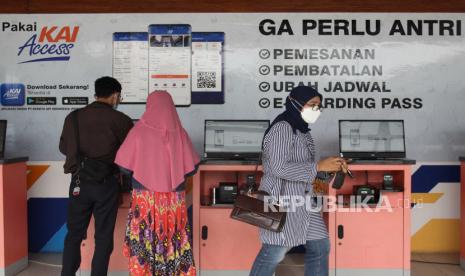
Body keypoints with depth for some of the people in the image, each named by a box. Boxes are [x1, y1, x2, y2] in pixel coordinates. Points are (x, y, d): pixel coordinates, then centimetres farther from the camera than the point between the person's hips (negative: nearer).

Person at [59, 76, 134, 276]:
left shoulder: (73, 117, 2)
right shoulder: (120, 120, -8)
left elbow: (63, 147, 13)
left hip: (79, 182, 3)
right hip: (106, 184, -3)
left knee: (74, 233, 16)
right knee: (103, 237, 8)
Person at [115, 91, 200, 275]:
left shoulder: (140, 131, -8)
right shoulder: (179, 133, -3)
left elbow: (124, 167, -2)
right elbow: (192, 169, 2)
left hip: (145, 198, -1)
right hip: (174, 200, 2)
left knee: (144, 243, 8)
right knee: (174, 243, 10)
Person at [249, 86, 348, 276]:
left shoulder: (302, 131, 13)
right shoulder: (281, 128, -16)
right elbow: (280, 168, -25)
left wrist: (329, 168, 1)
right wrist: (319, 166, -22)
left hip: (303, 200, 9)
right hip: (281, 200, -9)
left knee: (319, 247, 10)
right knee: (275, 253, -2)